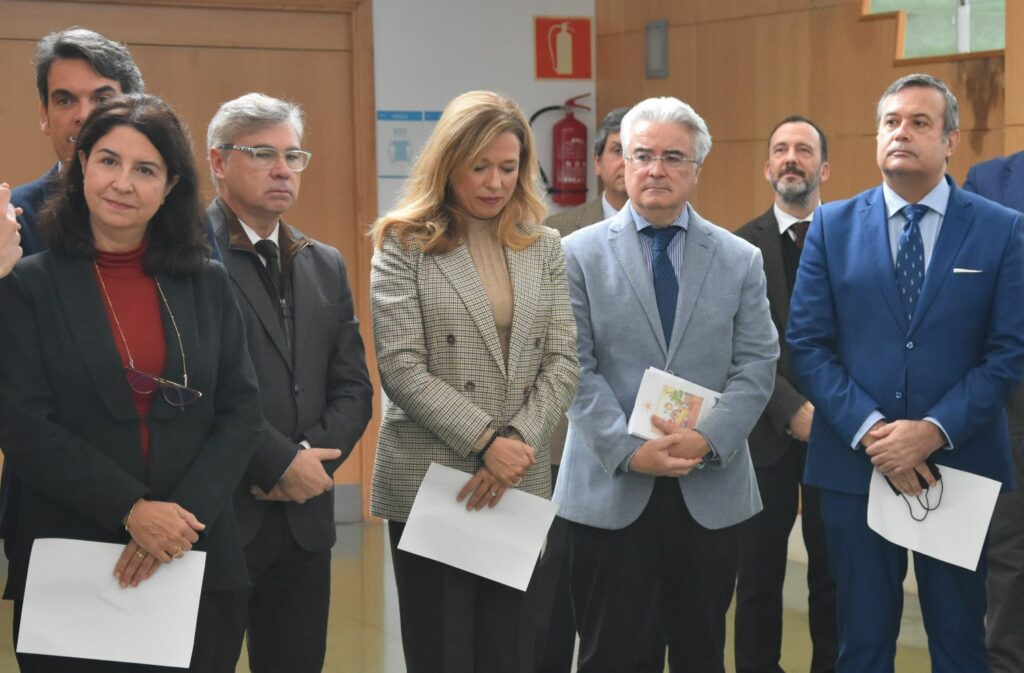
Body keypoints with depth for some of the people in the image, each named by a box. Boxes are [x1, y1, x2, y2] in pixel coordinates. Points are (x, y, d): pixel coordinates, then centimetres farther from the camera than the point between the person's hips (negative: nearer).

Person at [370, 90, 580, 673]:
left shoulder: (544, 247, 11)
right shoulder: (405, 245, -1)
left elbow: (562, 363, 4)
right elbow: (401, 367, -9)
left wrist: (518, 444, -10)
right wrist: (487, 442, -15)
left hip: (520, 488, 3)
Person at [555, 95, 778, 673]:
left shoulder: (741, 260, 8)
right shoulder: (580, 255, 2)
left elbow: (756, 366, 1)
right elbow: (575, 369, -5)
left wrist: (708, 440, -14)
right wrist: (629, 450, -16)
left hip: (711, 489, 2)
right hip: (612, 486, -2)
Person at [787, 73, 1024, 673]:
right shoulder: (833, 226, 4)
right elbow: (807, 345, -1)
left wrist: (934, 430, -16)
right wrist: (868, 430, -13)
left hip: (960, 463, -1)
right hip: (855, 465, 1)